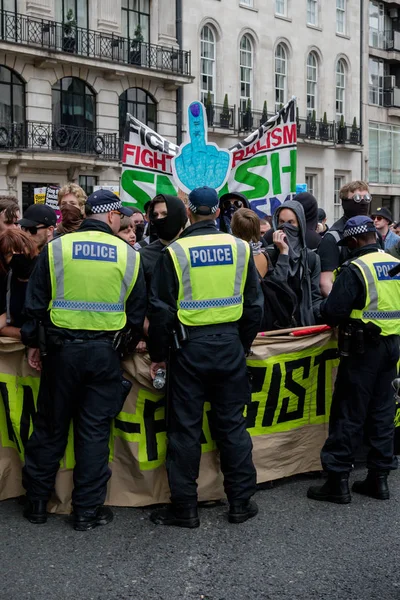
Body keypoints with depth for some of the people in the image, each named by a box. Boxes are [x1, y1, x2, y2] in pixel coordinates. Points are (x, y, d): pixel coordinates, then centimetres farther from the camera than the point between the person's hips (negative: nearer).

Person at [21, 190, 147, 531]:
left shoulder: (56, 249, -3)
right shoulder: (129, 255, -2)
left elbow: (35, 303, 0)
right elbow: (138, 311, 5)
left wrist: (34, 343, 10)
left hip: (61, 349, 1)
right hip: (104, 352, 0)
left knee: (50, 427, 13)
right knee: (94, 431, 8)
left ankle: (37, 503, 24)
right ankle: (88, 510, 14)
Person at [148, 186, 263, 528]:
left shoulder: (176, 252, -8)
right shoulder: (240, 248, 0)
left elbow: (161, 310, -7)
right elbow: (254, 304, 6)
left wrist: (158, 354, 4)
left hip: (190, 347, -2)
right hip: (230, 346, 3)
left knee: (185, 427, 6)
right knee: (232, 424, 12)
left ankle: (184, 507, 13)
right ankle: (241, 502, 19)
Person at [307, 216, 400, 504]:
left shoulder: (355, 268, -15)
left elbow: (333, 312, -17)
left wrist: (323, 306, 3)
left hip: (363, 348, -7)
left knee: (349, 414, -1)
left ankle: (338, 481, 3)